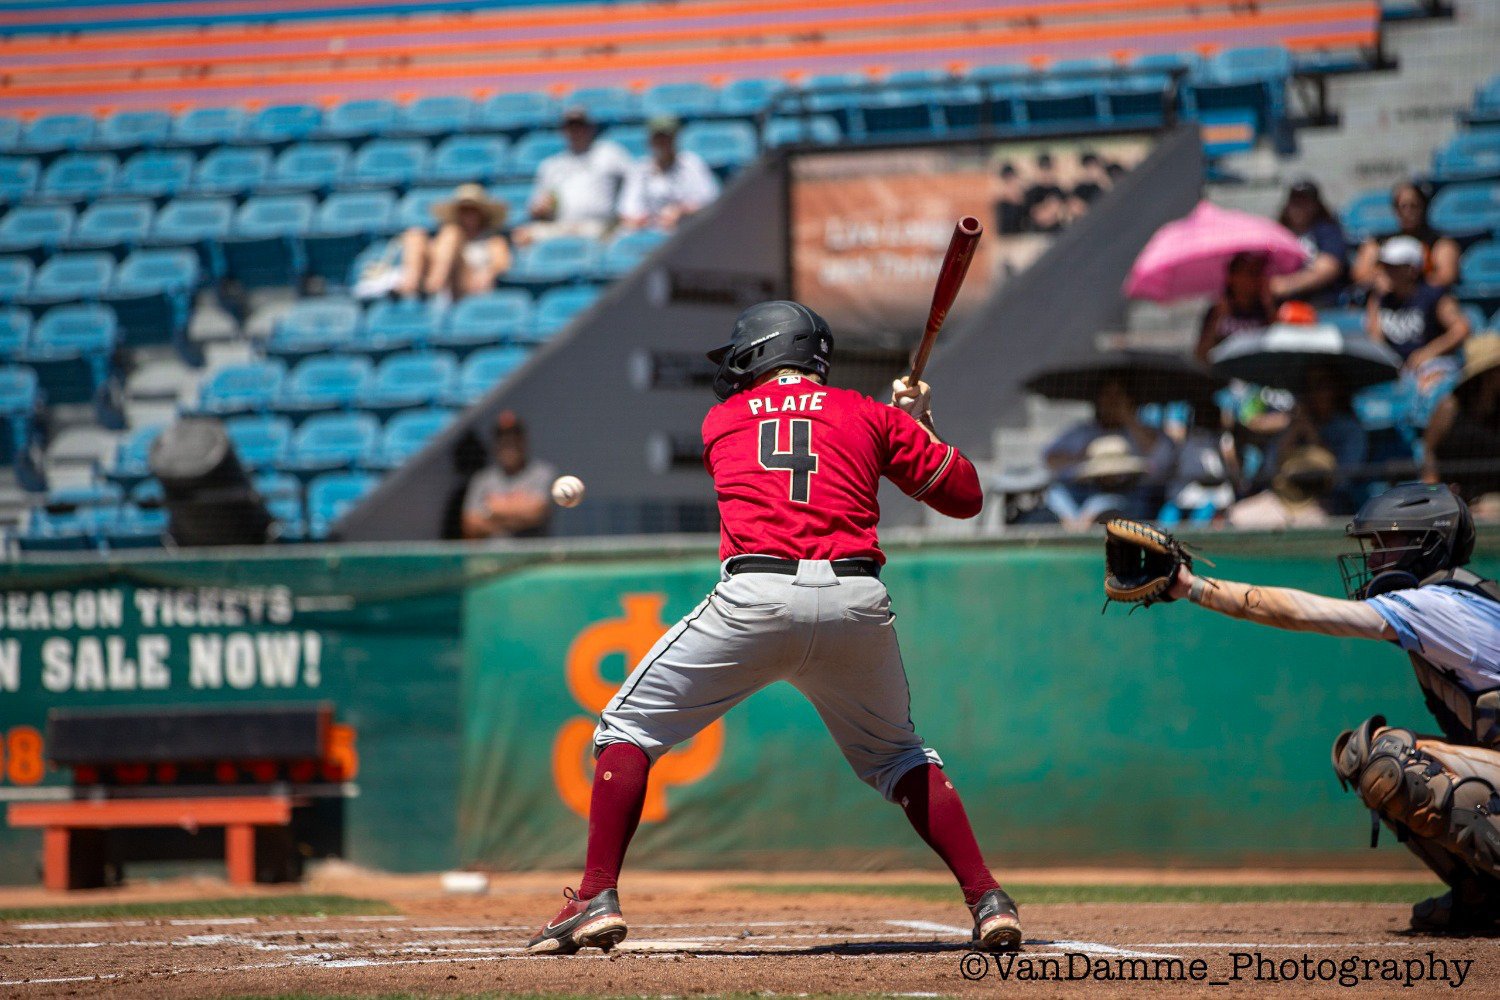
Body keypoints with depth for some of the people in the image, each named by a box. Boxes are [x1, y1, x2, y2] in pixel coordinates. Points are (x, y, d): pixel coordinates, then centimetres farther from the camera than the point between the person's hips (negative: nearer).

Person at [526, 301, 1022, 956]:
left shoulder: (722, 421, 19)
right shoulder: (872, 415, 18)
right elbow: (965, 496, 20)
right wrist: (920, 425, 36)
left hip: (756, 601, -2)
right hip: (857, 603, 2)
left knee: (629, 726, 11)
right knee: (895, 756, 24)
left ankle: (598, 900, -3)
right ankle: (987, 900, 11)